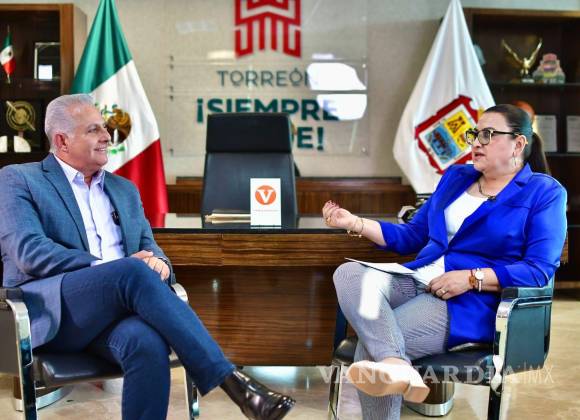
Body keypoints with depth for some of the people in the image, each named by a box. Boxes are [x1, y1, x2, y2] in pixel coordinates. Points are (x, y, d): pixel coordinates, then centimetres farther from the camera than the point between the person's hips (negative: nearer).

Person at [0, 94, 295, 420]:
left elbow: (149, 248, 17)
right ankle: (231, 381, -35)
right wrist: (108, 267, -16)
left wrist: (158, 262, -9)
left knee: (147, 343, -35)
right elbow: (30, 252, -8)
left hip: (116, 308, 4)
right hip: (53, 311, -3)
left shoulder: (124, 189, 23)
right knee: (133, 271, -34)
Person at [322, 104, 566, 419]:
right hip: (417, 282, 6)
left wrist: (472, 278, -20)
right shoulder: (455, 177, 20)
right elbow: (412, 237, 20)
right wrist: (354, 223, 8)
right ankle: (395, 366, -45)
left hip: (471, 302, -6)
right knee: (349, 273, -29)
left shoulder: (544, 192, 1)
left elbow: (540, 270, -8)